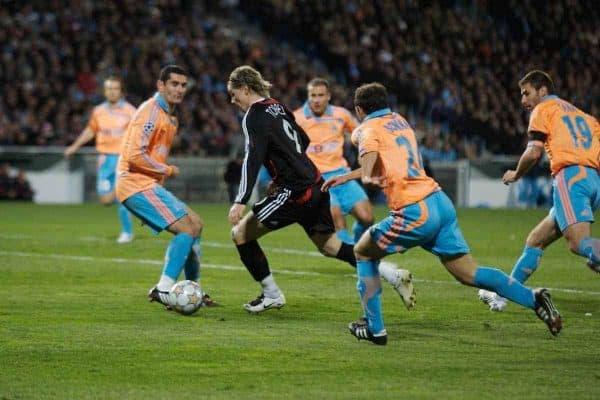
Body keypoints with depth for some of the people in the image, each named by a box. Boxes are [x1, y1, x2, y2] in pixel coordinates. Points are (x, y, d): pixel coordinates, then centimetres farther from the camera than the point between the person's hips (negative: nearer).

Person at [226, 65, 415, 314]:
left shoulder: (255, 116, -11)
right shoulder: (277, 107, 16)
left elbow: (253, 158, -24)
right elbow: (303, 141, 28)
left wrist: (240, 202, -31)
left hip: (295, 192, -9)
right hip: (316, 186, 9)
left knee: (241, 233, 0)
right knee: (328, 246, 20)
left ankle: (271, 295, 5)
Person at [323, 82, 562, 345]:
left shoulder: (370, 129, 2)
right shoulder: (398, 121, 25)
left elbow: (369, 155, -24)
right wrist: (345, 177, 39)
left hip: (415, 212, -7)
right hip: (440, 202, 7)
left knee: (363, 253, 14)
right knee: (468, 273, 6)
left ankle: (374, 328, 13)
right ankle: (533, 298, -8)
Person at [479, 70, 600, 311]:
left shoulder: (544, 109, 9)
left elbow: (534, 153, -3)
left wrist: (516, 175, 14)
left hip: (570, 175, -8)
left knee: (579, 242, -27)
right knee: (536, 240, 18)